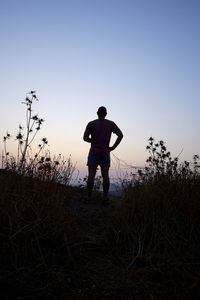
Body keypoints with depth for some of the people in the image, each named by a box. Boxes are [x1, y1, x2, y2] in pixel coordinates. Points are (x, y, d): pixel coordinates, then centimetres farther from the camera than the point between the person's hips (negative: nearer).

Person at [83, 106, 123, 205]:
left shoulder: (91, 124, 0)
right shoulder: (111, 124, 3)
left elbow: (85, 138, -6)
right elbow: (120, 135, -8)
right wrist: (113, 147, -4)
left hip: (93, 153, -1)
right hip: (105, 153, 1)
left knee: (91, 175, 0)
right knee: (105, 175, 3)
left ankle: (89, 198, 2)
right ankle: (105, 198, 4)